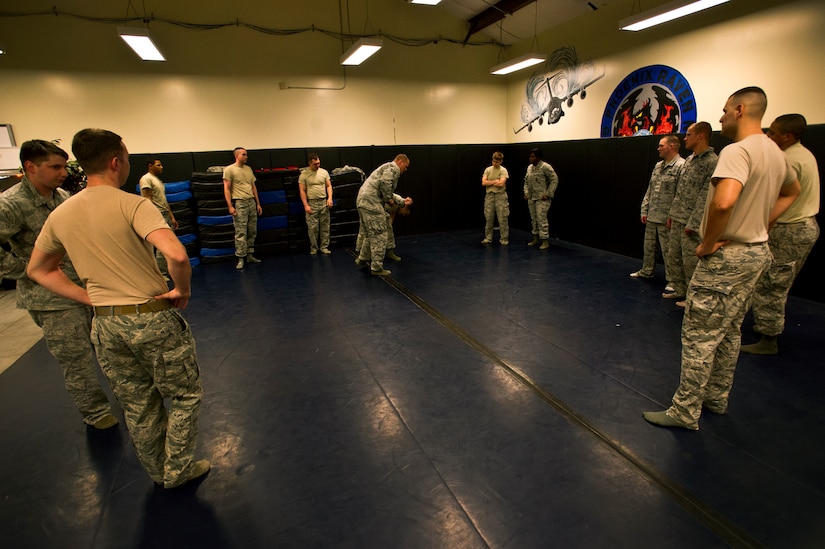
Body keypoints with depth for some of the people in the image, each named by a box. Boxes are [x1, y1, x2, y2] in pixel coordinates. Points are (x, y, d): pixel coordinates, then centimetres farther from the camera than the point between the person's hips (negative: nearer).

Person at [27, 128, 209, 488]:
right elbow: (177, 255, -33)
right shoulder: (133, 205, -17)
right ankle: (177, 469, 26)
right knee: (184, 395, 16)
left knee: (137, 405, 21)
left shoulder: (60, 214, 4)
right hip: (153, 319, -6)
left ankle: (158, 472, 39)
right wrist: (182, 289, -15)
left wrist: (90, 298, 11)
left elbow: (38, 270, 16)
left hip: (106, 324, 7)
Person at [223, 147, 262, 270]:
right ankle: (241, 259, -2)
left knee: (252, 232, 7)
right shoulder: (229, 170, -2)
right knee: (241, 233, -7)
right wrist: (230, 206, -12)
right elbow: (227, 189, -5)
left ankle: (250, 255, 17)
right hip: (239, 203, -6)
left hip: (251, 202, 6)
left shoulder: (249, 169, 16)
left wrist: (258, 204, 16)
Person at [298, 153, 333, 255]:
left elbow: (329, 186, 10)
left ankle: (324, 247, 14)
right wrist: (306, 205, -9)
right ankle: (313, 248, 12)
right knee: (312, 228, 0)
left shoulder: (324, 172, 7)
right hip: (311, 203, -3)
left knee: (325, 226, 5)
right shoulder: (304, 174, -1)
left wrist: (330, 198, -5)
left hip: (324, 202, 3)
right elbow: (302, 191, -2)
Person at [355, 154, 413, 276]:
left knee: (370, 234, 23)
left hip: (362, 201, 11)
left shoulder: (388, 167, 29)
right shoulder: (393, 167, -3)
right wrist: (388, 198, -8)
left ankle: (363, 258, 34)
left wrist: (403, 201, 27)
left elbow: (389, 193, 31)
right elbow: (385, 183, -22)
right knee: (379, 235, -5)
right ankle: (377, 267, -1)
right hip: (371, 202, -10)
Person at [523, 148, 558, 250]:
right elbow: (526, 181, 24)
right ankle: (536, 239, 24)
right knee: (534, 219, 13)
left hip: (542, 199, -8)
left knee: (541, 219, -10)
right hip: (531, 198, 8)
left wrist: (548, 194, -16)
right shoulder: (529, 167, 13)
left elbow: (554, 180, -13)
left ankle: (545, 241, -3)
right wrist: (526, 192, 11)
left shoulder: (545, 167, -12)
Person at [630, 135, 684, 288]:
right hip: (651, 217, 8)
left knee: (668, 250, -1)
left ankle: (672, 280, 9)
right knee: (648, 246, 18)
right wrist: (644, 211, 14)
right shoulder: (658, 165, 15)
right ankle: (646, 271, 34)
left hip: (666, 219, -8)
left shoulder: (681, 166, -12)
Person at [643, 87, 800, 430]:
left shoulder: (737, 151, -19)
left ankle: (685, 412, 8)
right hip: (757, 252, 10)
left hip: (727, 256, -10)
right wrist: (761, 224, 20)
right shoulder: (775, 153, 12)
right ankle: (716, 399, 32)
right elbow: (792, 191, 31)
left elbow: (724, 201, -37)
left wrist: (708, 243, -22)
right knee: (728, 332, 19)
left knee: (699, 336, -2)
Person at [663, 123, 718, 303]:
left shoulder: (712, 162, -12)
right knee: (672, 258, 15)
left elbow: (705, 196, -16)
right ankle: (680, 291, 28)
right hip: (677, 220, 9)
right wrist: (671, 214, 15)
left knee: (690, 262, -1)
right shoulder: (688, 160, 14)